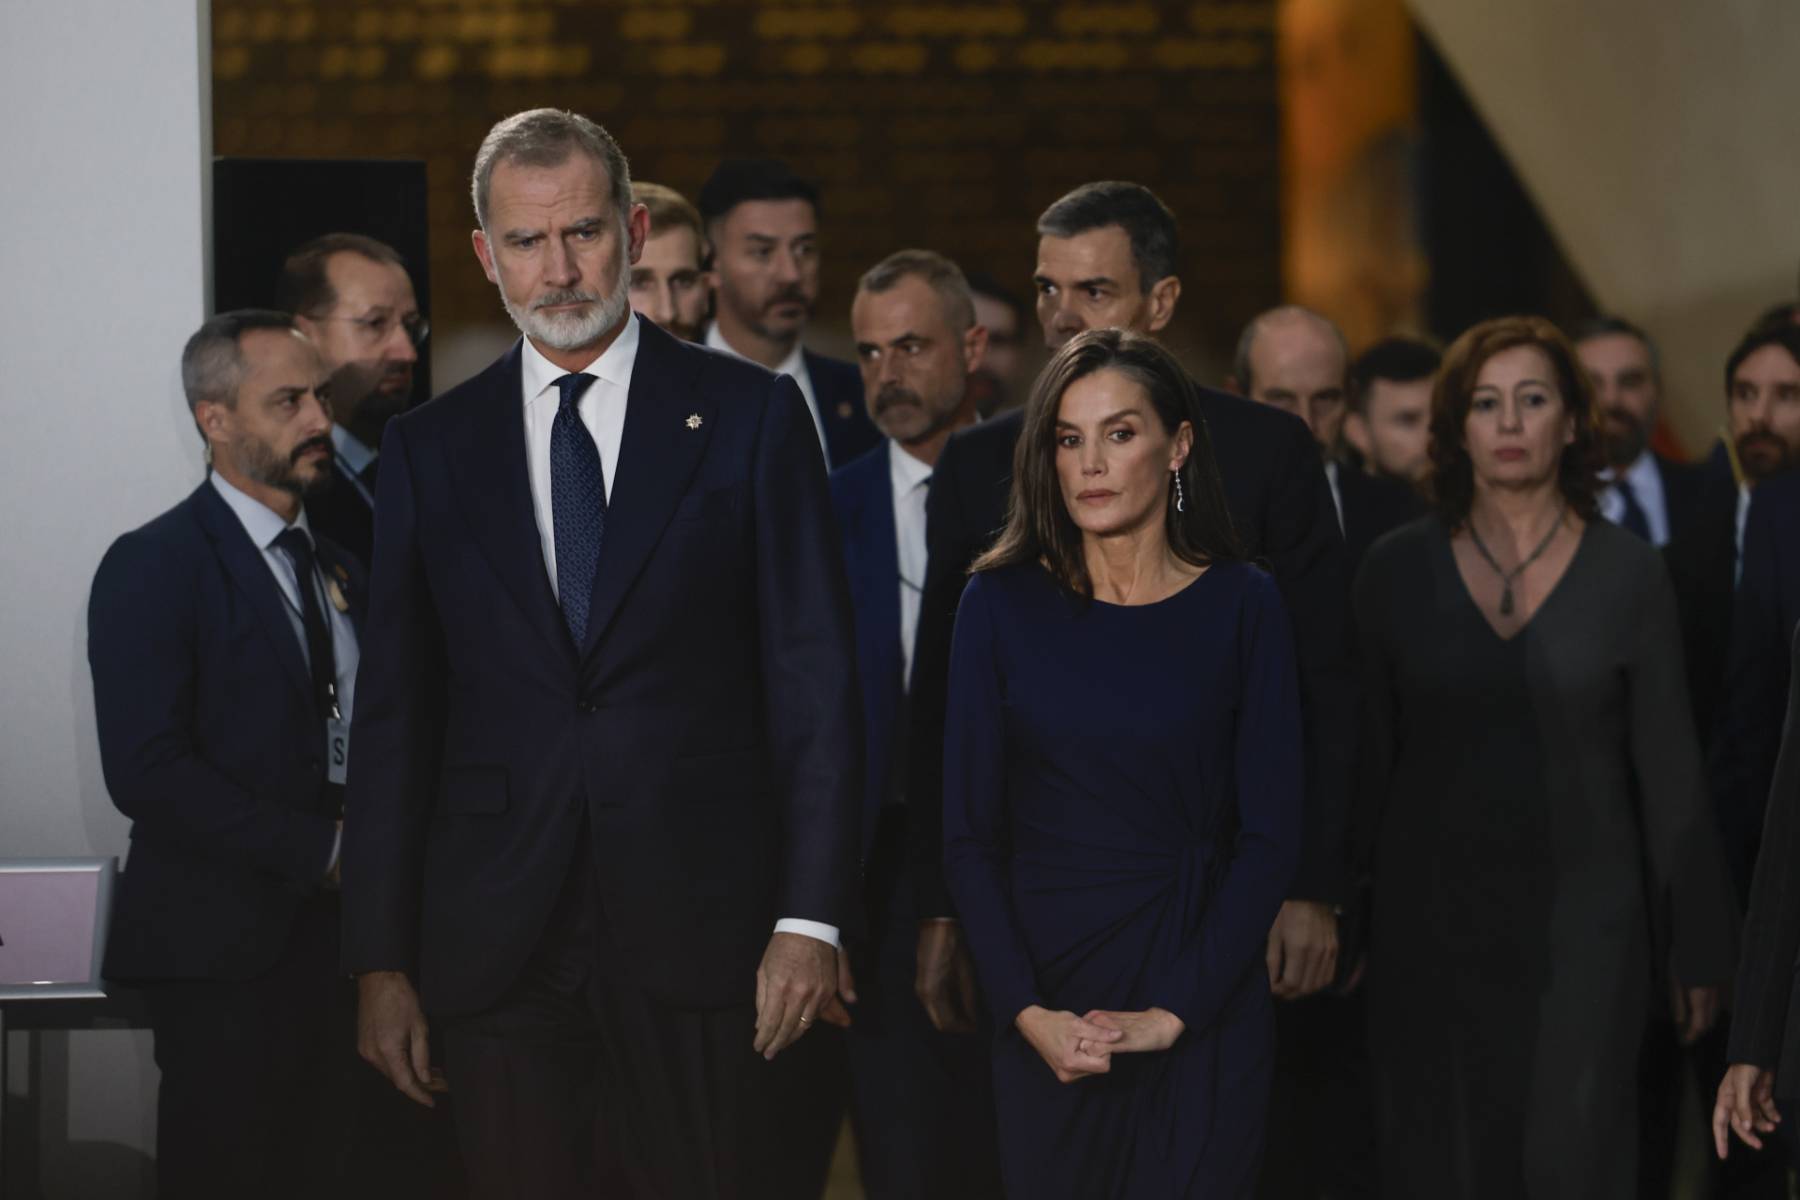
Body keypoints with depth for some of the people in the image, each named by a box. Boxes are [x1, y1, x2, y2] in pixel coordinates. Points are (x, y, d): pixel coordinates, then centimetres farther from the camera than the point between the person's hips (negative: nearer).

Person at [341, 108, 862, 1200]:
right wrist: (381, 961, 4)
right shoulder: (433, 449, 11)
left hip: (705, 941, -2)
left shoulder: (751, 417, 5)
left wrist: (811, 918, -8)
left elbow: (815, 679, 1)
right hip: (500, 952, 2)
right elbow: (394, 715, 10)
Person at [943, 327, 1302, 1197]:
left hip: (1201, 1010, -1)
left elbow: (1270, 836, -3)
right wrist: (1026, 1010, -11)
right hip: (1044, 1006, 1)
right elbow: (969, 831, 0)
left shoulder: (1241, 606, 0)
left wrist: (1172, 1013, -11)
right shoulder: (1002, 602, 2)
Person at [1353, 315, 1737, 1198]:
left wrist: (1699, 946, 1)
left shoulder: (1626, 573, -1)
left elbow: (1668, 769, 1)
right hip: (1431, 918, 1)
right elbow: (1366, 758, 7)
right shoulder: (1398, 570, 2)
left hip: (1580, 921, -1)